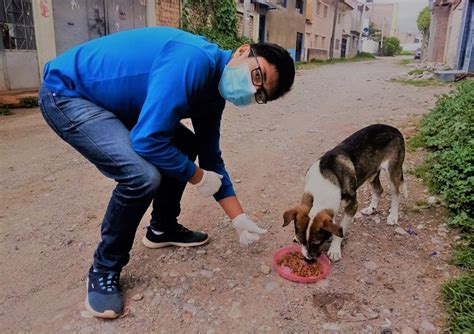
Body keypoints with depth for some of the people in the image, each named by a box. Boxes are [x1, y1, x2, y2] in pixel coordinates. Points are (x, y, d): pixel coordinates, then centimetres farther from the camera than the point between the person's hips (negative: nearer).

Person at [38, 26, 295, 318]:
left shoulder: (213, 94, 0)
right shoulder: (194, 61, -30)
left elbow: (210, 157, 8)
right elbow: (148, 141, -33)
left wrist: (239, 218, 6)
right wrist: (198, 177, -16)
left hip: (110, 96, 9)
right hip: (66, 91, -9)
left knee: (186, 146, 10)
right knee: (143, 175, -26)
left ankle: (162, 229, 27)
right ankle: (104, 269, -1)